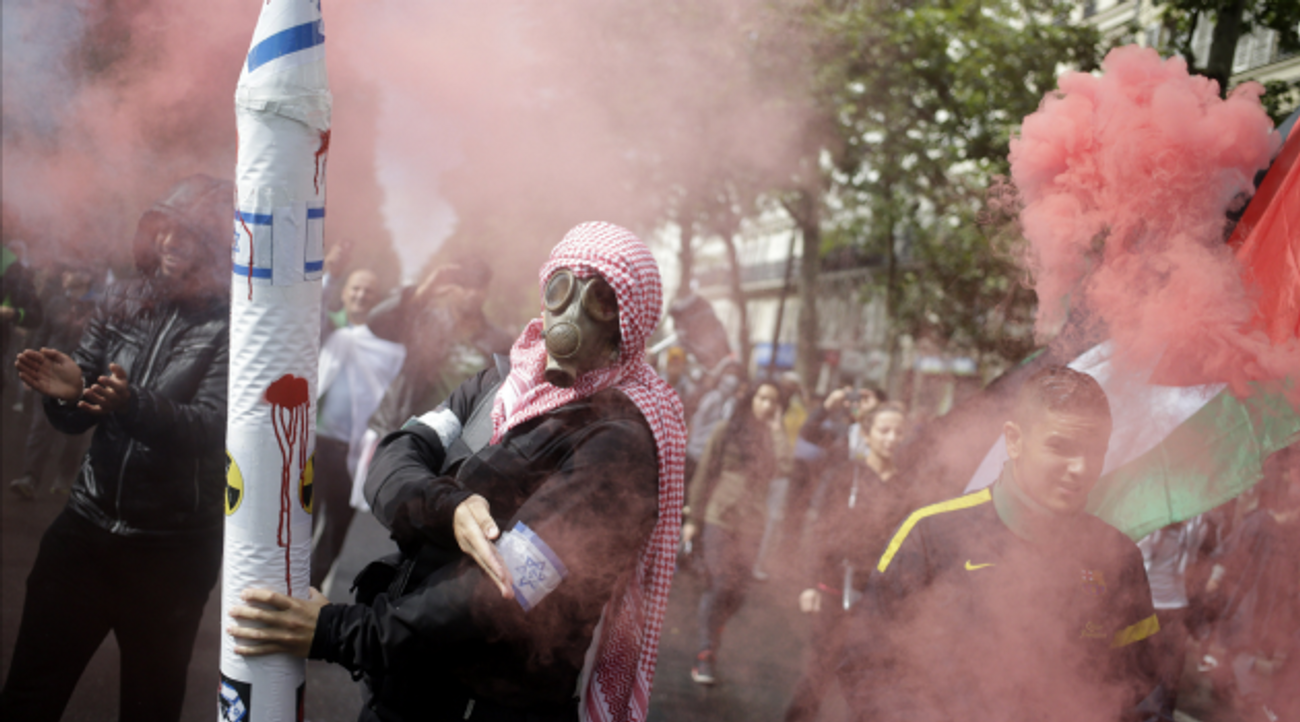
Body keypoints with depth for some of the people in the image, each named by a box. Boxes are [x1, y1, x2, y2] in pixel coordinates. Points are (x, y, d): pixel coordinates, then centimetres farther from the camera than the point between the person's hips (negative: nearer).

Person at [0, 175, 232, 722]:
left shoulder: (232, 325, -8)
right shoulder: (124, 304, 5)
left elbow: (210, 427, -19)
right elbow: (76, 420, 8)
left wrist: (134, 403, -37)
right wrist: (67, 393, -16)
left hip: (172, 548, -3)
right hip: (87, 526, 4)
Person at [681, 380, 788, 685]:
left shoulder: (772, 437, 11)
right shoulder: (727, 431, 1)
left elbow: (783, 467, -7)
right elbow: (704, 474, 3)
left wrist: (776, 429, -5)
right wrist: (694, 518, 1)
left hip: (751, 525, 3)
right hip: (719, 519, -3)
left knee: (737, 592, 2)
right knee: (719, 587, -9)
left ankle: (710, 642, 23)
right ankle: (706, 657, 0)